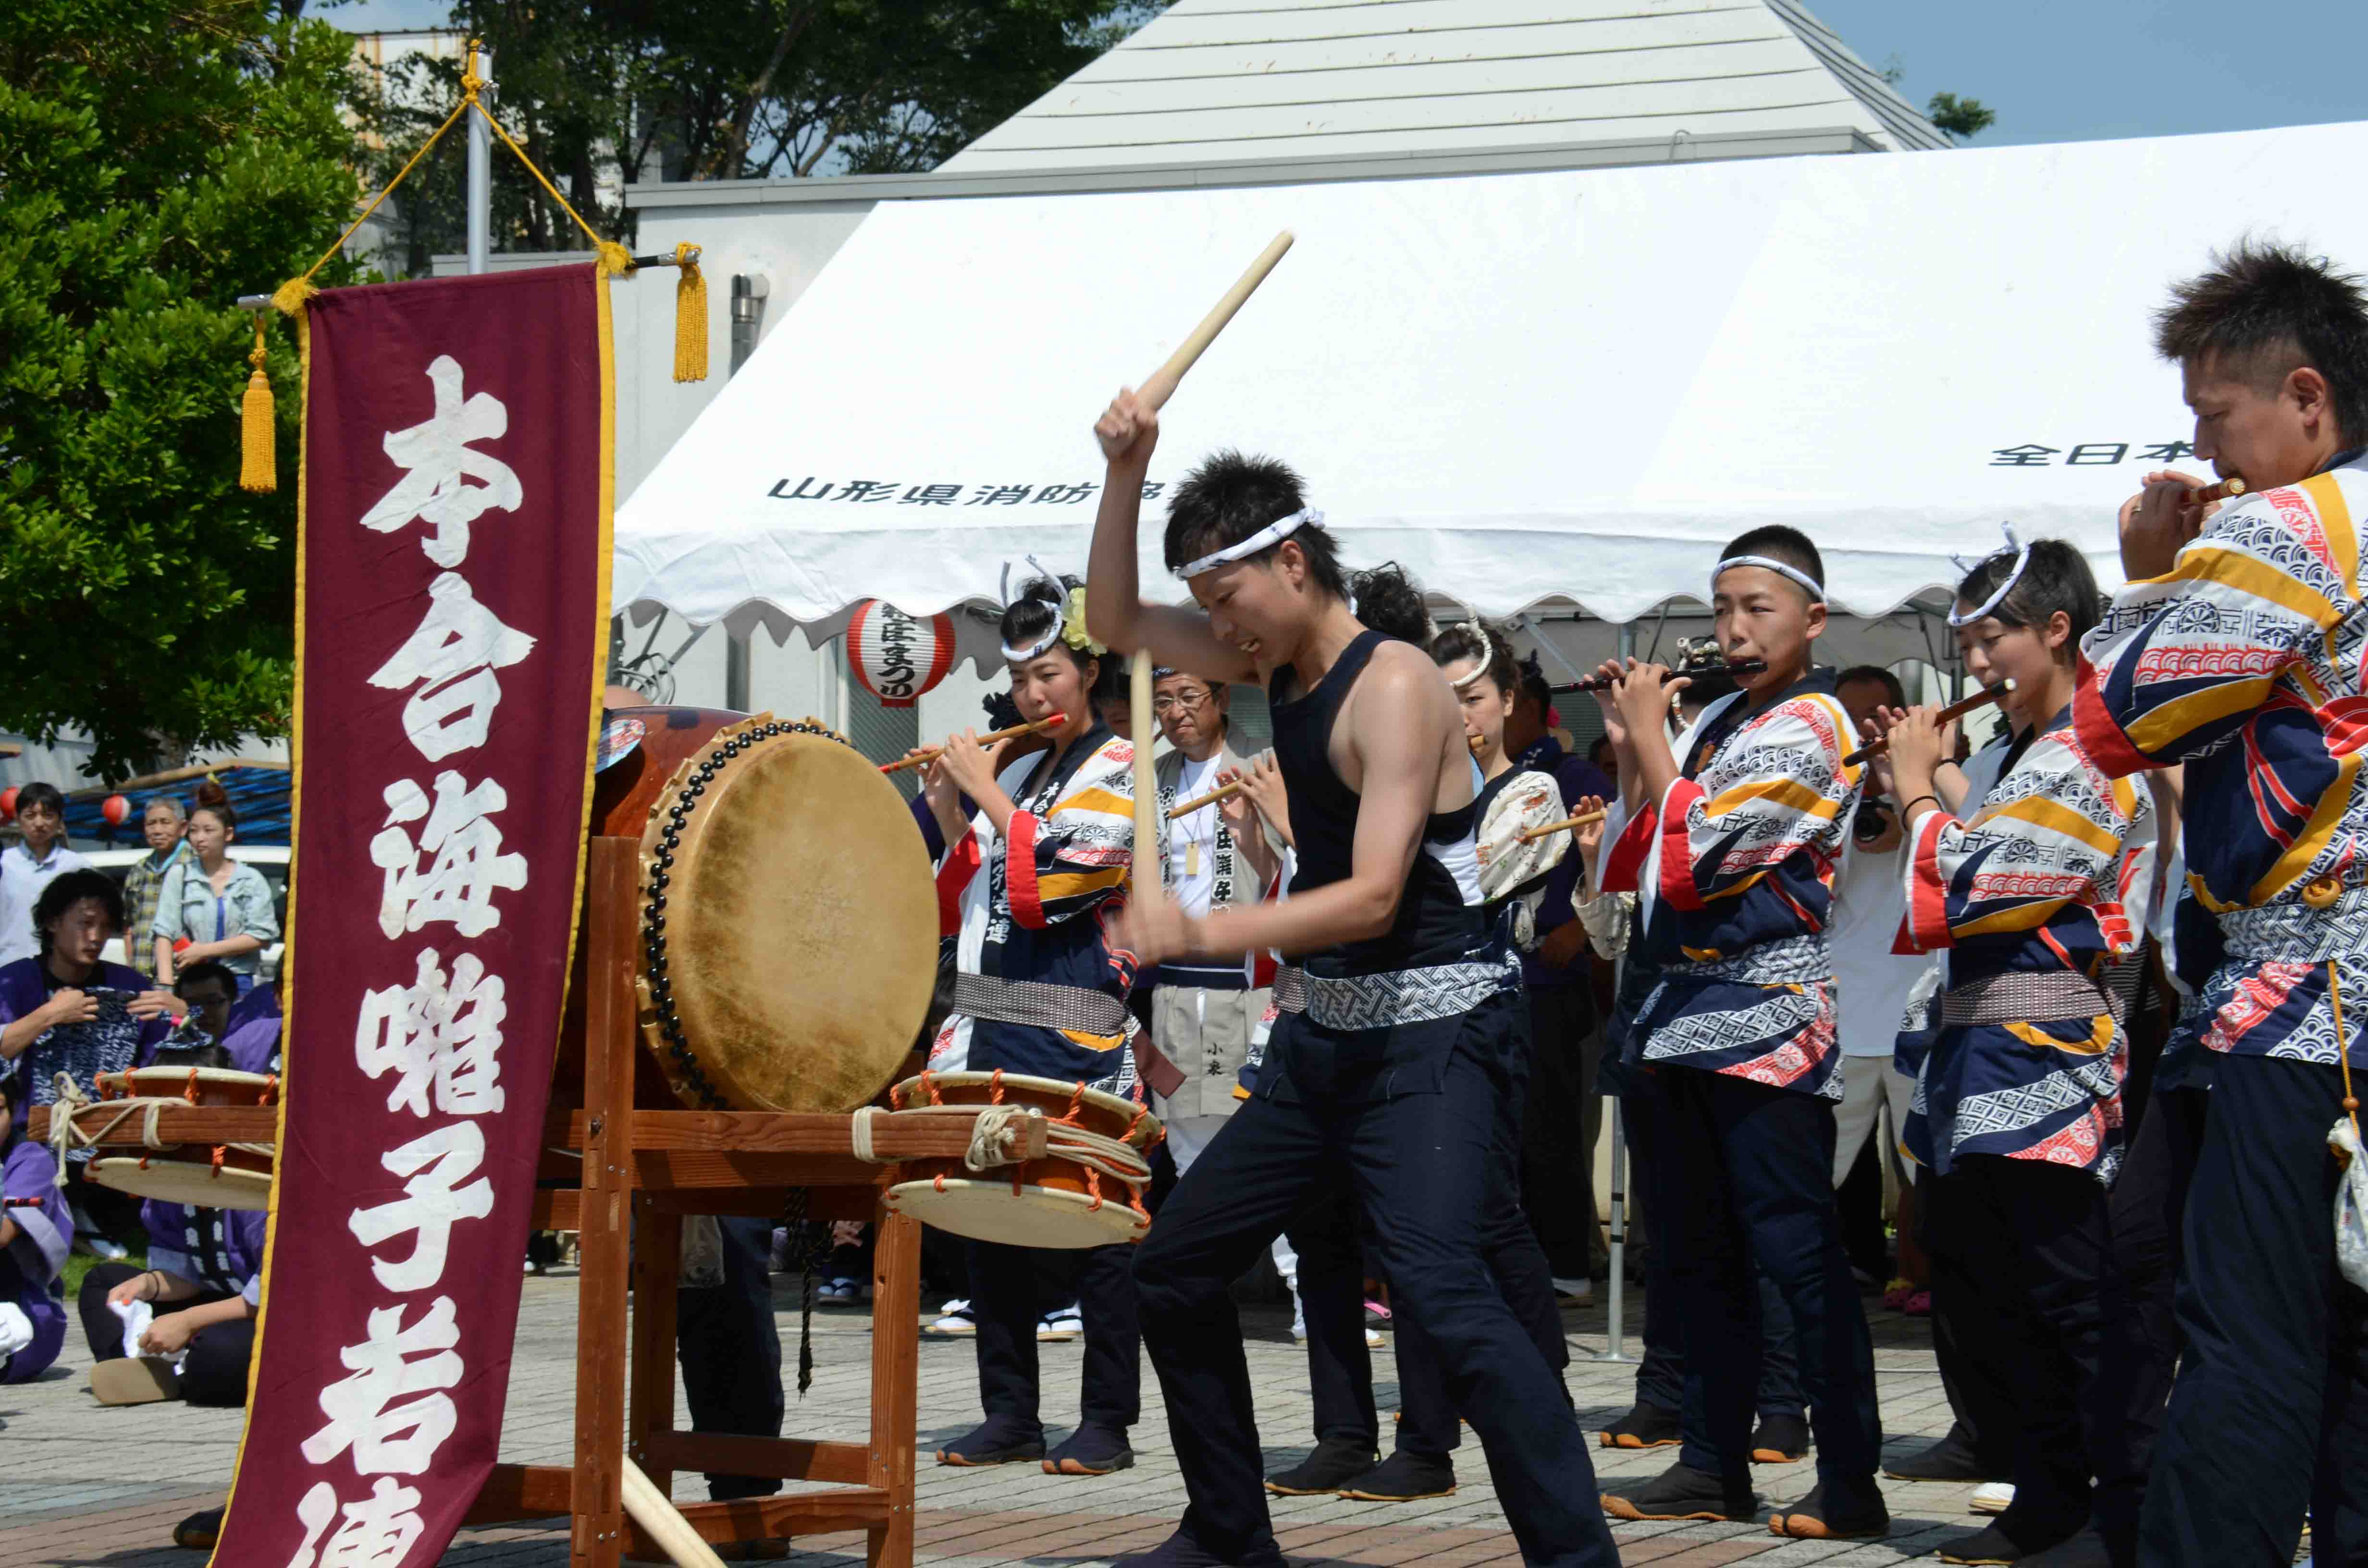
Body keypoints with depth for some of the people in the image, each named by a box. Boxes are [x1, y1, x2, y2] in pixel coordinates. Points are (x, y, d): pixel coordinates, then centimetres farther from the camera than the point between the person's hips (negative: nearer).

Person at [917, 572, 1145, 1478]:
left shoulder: (1118, 774, -4)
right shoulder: (1014, 775, 17)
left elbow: (1047, 881, -17)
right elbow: (960, 909, 20)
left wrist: (986, 793, -7)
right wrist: (951, 820, 7)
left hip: (1074, 1039, -7)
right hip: (992, 1029, 7)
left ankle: (1108, 1422, 1)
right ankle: (1011, 1414, 15)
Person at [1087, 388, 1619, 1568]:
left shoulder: (1393, 685, -18)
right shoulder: (1279, 663, 7)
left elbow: (1373, 895, -25)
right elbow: (1116, 620, 16)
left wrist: (1202, 934, -33)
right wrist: (1126, 474, 1)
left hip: (1434, 1034, -9)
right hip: (1326, 1030, 9)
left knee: (1439, 1286, -26)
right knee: (1174, 1266, 13)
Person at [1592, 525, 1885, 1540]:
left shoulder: (1809, 729, -10)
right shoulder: (1720, 722, 16)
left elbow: (1694, 849, -15)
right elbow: (1647, 850, 20)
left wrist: (1648, 728, -4)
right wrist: (1629, 742, 10)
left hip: (1767, 1017, -9)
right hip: (1690, 1014, 9)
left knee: (1796, 1250, -10)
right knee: (1698, 1253, 11)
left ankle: (1850, 1482, -10)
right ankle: (1721, 1465, 18)